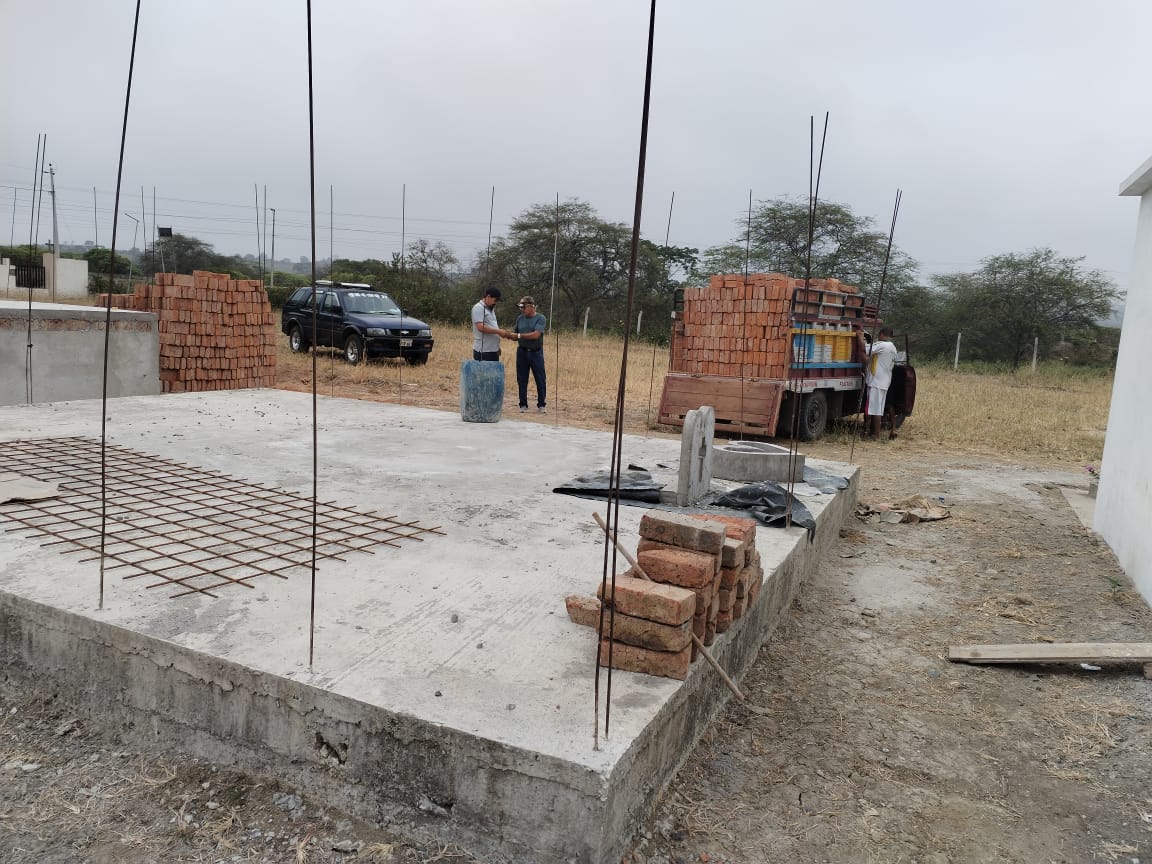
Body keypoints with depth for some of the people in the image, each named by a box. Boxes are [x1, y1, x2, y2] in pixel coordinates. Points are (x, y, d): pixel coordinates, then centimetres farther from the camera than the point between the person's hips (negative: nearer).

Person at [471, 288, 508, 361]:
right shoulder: (478, 308, -9)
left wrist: (497, 346, 17)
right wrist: (499, 331, -18)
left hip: (493, 350, 9)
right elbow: (481, 327, -21)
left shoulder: (491, 309, 20)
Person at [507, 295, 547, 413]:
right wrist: (508, 336, -8)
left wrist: (518, 335, -20)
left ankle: (542, 405, 12)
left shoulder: (540, 318, -5)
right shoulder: (520, 318, 9)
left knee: (540, 380, 0)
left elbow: (536, 335, -18)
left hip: (536, 353, -4)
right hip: (522, 352, 4)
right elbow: (514, 335, 14)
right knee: (522, 380, 6)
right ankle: (523, 405, 16)